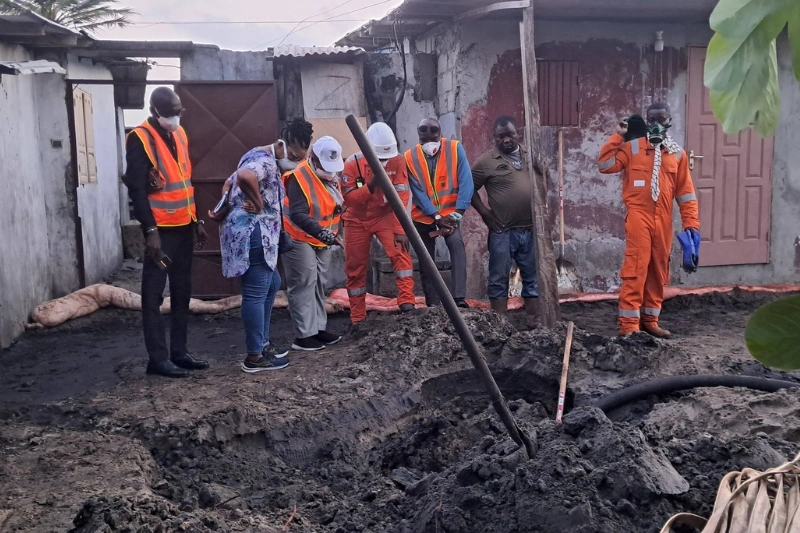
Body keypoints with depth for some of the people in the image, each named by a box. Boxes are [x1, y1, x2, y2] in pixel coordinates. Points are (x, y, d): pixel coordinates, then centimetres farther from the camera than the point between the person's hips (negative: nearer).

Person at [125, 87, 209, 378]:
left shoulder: (179, 134, 12)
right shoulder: (140, 139, -11)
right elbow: (136, 189, -16)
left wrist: (197, 220, 15)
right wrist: (150, 230, -20)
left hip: (184, 227, 8)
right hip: (161, 230, -8)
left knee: (182, 293, 11)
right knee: (154, 295, -1)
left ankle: (179, 352, 20)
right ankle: (158, 358, 5)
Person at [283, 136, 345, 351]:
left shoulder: (331, 176, 6)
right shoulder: (299, 178, -22)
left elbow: (335, 205, 15)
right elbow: (298, 215, -30)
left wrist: (332, 234, 1)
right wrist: (324, 233, -39)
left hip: (323, 242, 8)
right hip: (300, 241, -8)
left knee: (319, 285, 13)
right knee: (303, 286, -7)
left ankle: (319, 328, 21)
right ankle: (304, 335, -3)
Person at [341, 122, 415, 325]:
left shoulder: (397, 161, -16)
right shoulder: (353, 164, -17)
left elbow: (401, 197, -20)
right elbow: (348, 198, -19)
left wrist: (400, 229, -25)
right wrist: (370, 185, -34)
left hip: (385, 215, 0)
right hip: (357, 220, 1)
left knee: (400, 252, -26)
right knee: (355, 268, 5)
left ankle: (407, 302, -27)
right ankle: (357, 318, 19)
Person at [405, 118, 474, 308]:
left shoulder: (455, 148, -9)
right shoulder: (410, 157, -7)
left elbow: (465, 181, -13)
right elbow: (417, 191, -11)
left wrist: (458, 213, -20)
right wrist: (436, 216, -18)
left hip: (449, 212, -2)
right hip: (423, 216, 2)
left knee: (456, 243, -27)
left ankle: (459, 297, -31)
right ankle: (433, 304, 15)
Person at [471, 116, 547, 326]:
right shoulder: (486, 161, -4)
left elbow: (545, 178, 20)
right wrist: (484, 212, -7)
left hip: (531, 229, 4)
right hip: (502, 231, -4)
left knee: (532, 278, 10)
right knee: (499, 279, 1)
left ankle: (535, 322, 18)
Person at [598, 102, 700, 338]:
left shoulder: (677, 153, 11)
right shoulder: (632, 147, 3)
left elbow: (685, 192, 11)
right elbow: (605, 165, -6)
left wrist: (691, 222, 4)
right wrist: (617, 137, -7)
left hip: (663, 220, 4)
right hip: (638, 215, -4)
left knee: (658, 270, 10)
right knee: (635, 269, -9)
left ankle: (649, 319, 21)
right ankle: (629, 324, -7)